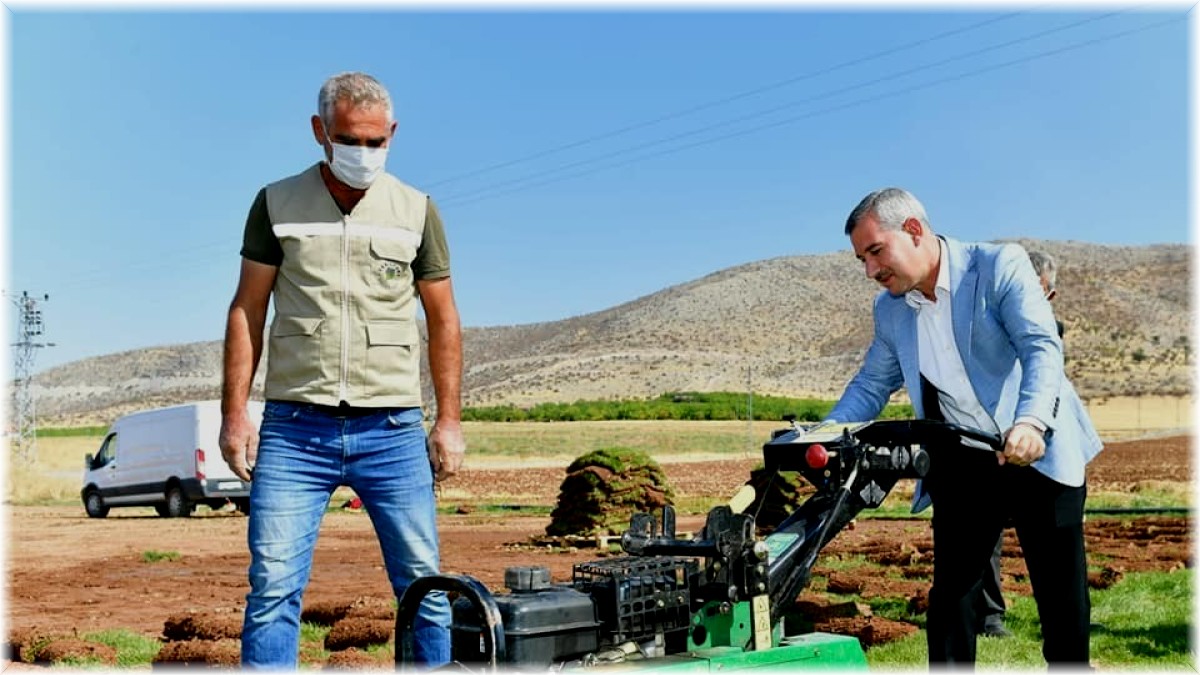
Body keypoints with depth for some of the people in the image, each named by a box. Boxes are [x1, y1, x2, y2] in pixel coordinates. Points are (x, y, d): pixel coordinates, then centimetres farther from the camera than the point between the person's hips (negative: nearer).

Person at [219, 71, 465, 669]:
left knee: (424, 585, 4)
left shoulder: (416, 210, 7)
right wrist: (234, 413, -1)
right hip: (294, 428, 0)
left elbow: (442, 318, 9)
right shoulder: (276, 204, 6)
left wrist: (449, 420, 4)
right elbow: (248, 309, 7)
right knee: (273, 586, -2)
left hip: (393, 429, 1)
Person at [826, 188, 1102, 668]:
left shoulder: (999, 266, -12)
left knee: (1062, 589, 4)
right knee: (950, 587, 4)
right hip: (962, 462, 4)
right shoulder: (889, 309, 4)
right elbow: (871, 384, 12)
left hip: (1038, 452, -4)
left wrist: (1031, 422, -39)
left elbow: (1042, 347, -22)